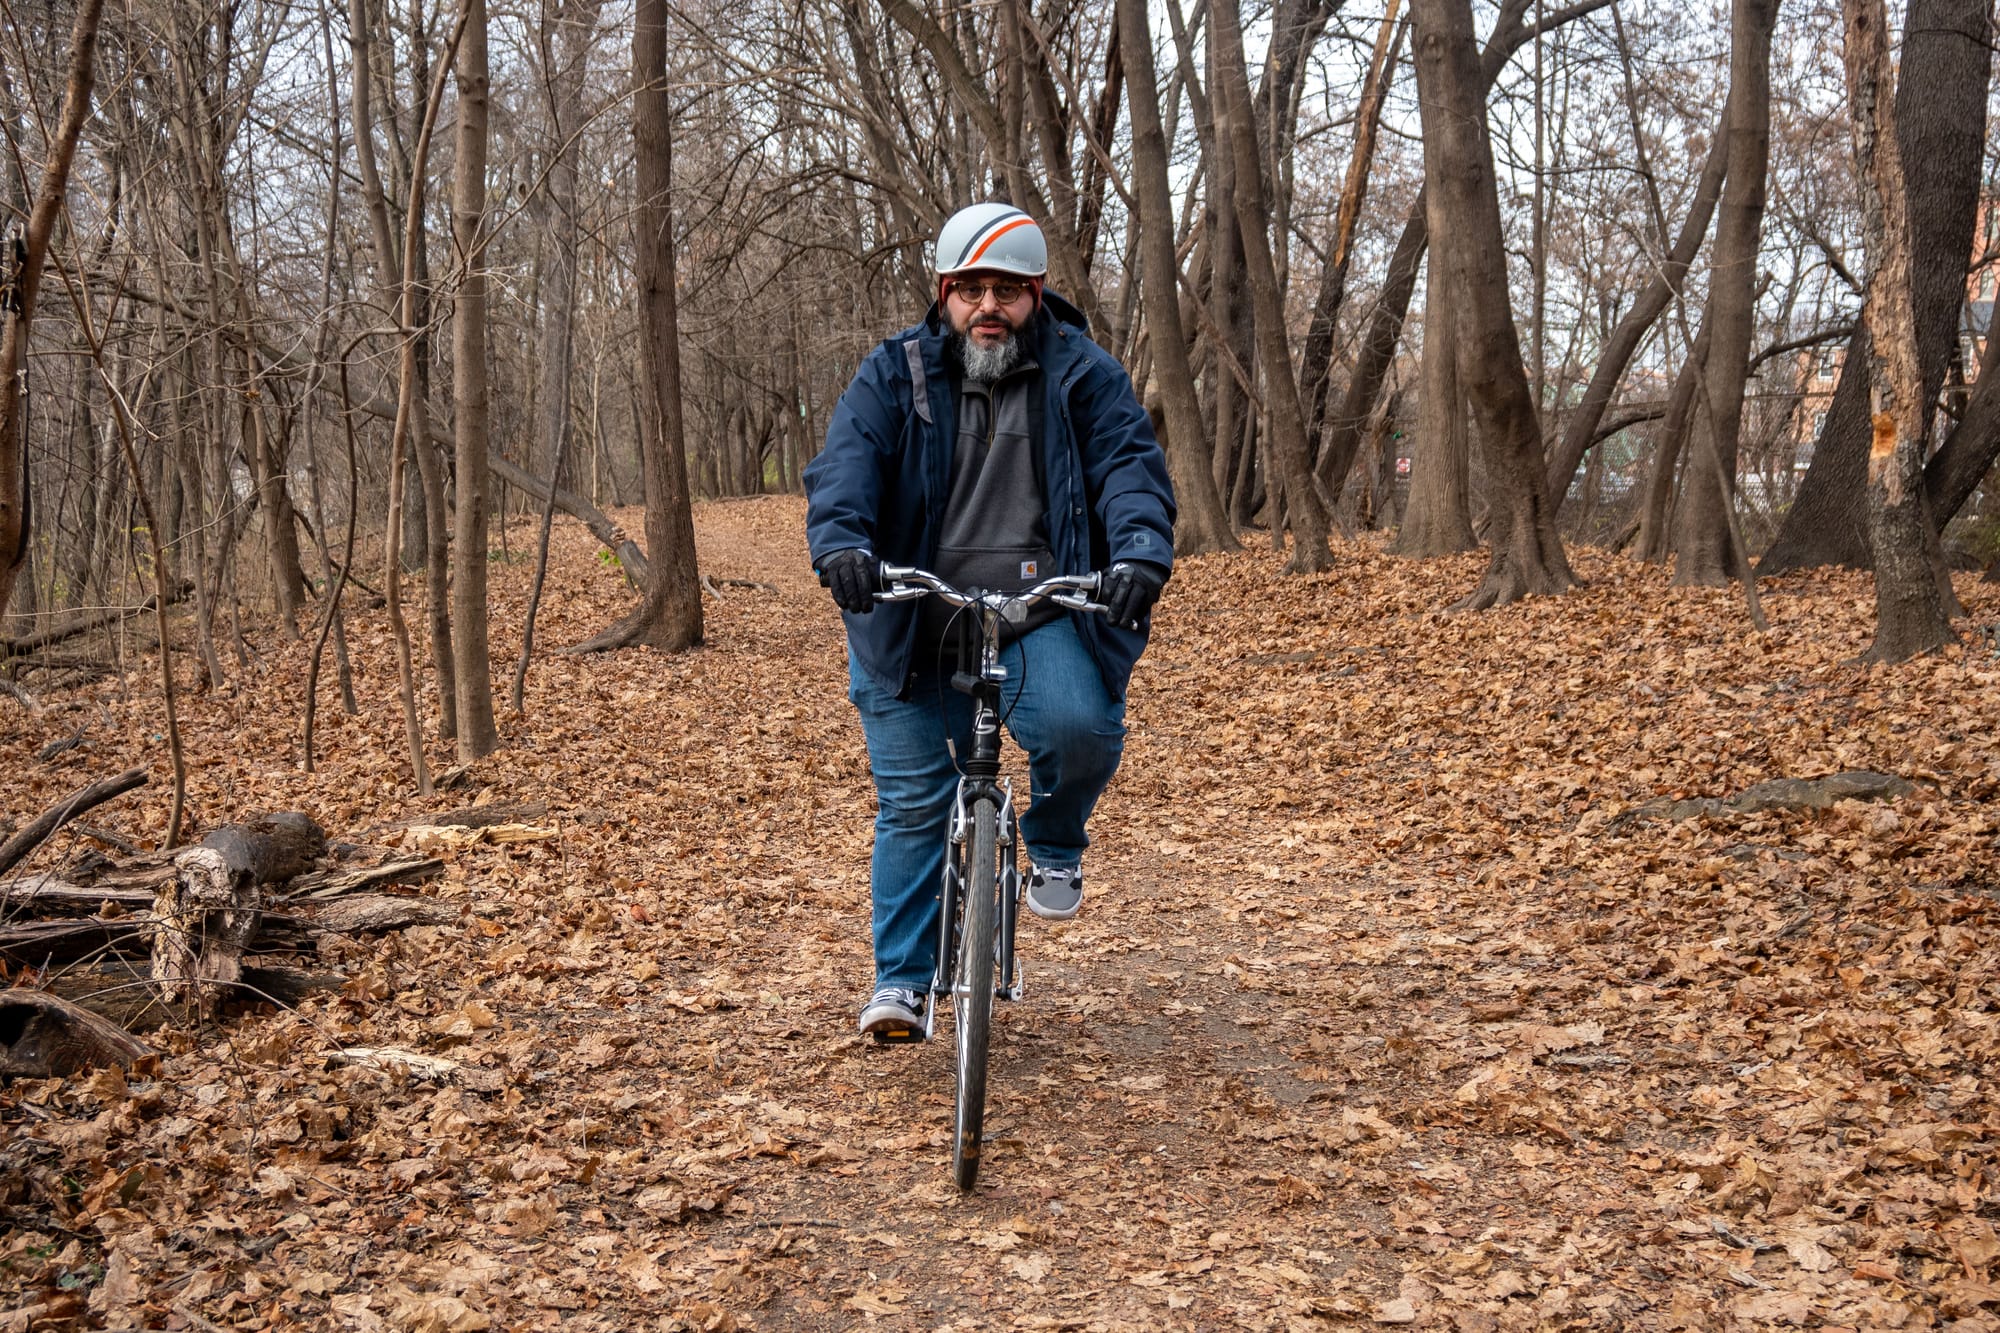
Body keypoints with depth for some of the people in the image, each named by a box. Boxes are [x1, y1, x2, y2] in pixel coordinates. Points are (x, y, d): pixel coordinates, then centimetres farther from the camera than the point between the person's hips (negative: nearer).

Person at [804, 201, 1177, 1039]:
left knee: (1081, 726, -28)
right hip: (916, 620, 1)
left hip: (1041, 614, -1)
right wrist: (842, 541, -32)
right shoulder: (894, 374, 4)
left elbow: (1130, 462, -8)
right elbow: (846, 462, -10)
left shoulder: (1082, 374, 4)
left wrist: (1141, 550, -29)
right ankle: (900, 977, 18)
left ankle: (1053, 845, 6)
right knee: (912, 800, 2)